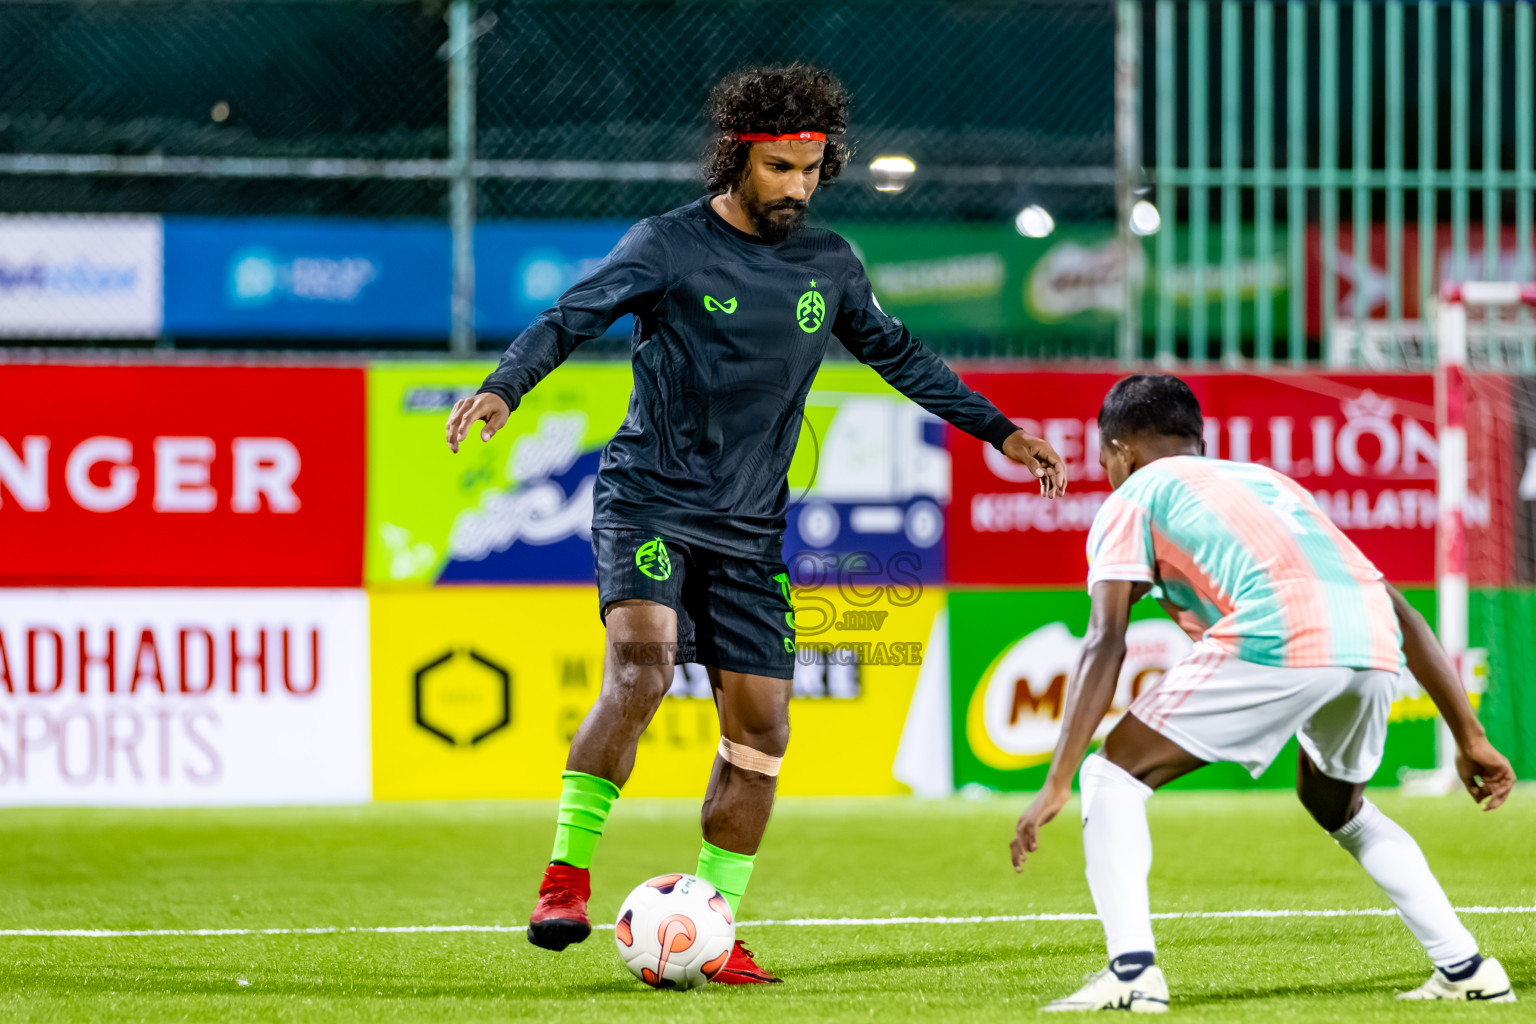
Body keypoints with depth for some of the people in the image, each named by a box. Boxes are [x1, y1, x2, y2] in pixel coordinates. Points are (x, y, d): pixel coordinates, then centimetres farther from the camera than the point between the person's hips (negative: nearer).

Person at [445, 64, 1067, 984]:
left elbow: (899, 354, 22)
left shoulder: (829, 265, 9)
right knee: (641, 667, -28)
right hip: (649, 503, -5)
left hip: (751, 528, 5)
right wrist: (504, 388, -34)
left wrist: (1000, 431, 23)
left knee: (760, 729, 1)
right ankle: (567, 880, -21)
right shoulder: (671, 246, -7)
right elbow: (571, 317, -15)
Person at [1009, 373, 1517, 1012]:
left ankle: (1132, 971, -6)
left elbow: (1105, 644, 6)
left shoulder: (1133, 498, 22)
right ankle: (1465, 968, 26)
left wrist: (1057, 784, 1)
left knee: (1115, 773, 10)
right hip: (1373, 646, 6)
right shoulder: (1266, 481, 38)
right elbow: (1402, 615, 33)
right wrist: (1469, 737, 34)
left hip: (1277, 638, -6)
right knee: (1336, 804, 34)